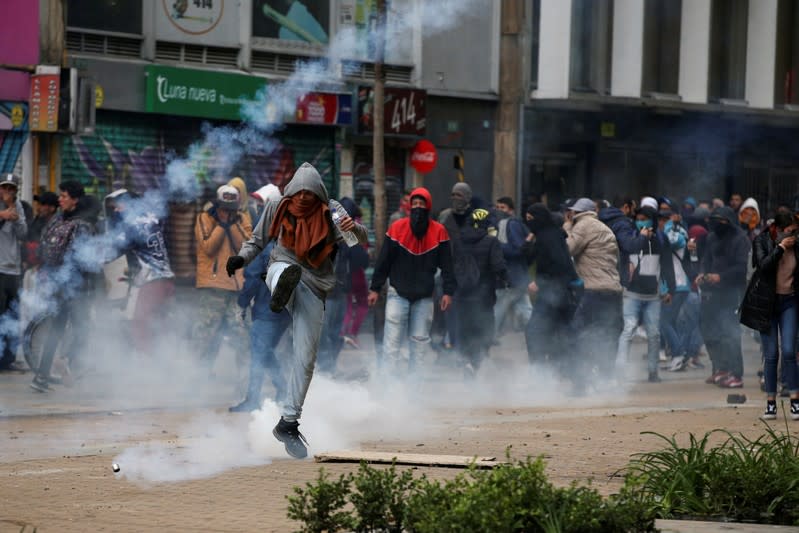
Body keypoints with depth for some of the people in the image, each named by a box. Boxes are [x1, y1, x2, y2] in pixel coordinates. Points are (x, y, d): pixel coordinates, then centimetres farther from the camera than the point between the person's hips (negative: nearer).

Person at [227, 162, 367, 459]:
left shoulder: (330, 212, -3)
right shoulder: (276, 209, 1)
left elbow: (361, 242, -12)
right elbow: (258, 240, 15)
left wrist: (354, 229, -36)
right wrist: (242, 258, -6)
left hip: (314, 287, -1)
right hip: (281, 269, 1)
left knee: (305, 358, -4)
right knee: (283, 269, -38)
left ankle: (288, 423, 2)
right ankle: (280, 293, -68)